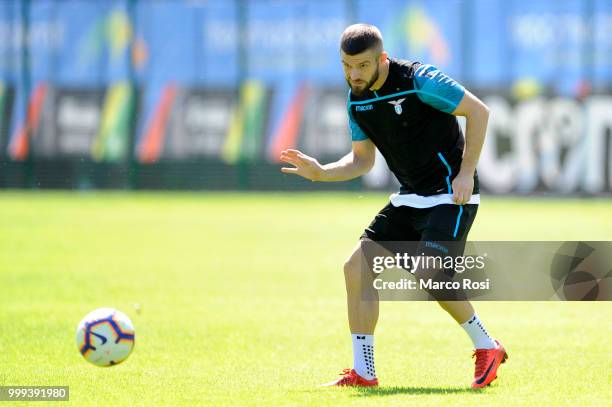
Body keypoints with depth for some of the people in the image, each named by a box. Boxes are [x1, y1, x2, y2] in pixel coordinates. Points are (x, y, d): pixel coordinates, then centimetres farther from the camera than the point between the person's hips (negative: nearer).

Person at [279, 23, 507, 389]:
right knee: (357, 268, -1)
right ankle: (363, 373, 4)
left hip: (451, 194, -8)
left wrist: (466, 173, -17)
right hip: (410, 197, 8)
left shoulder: (419, 80, -18)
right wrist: (321, 173, -3)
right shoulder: (357, 101, 4)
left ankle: (487, 348, 0)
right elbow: (362, 160, 14)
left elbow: (478, 111, -14)